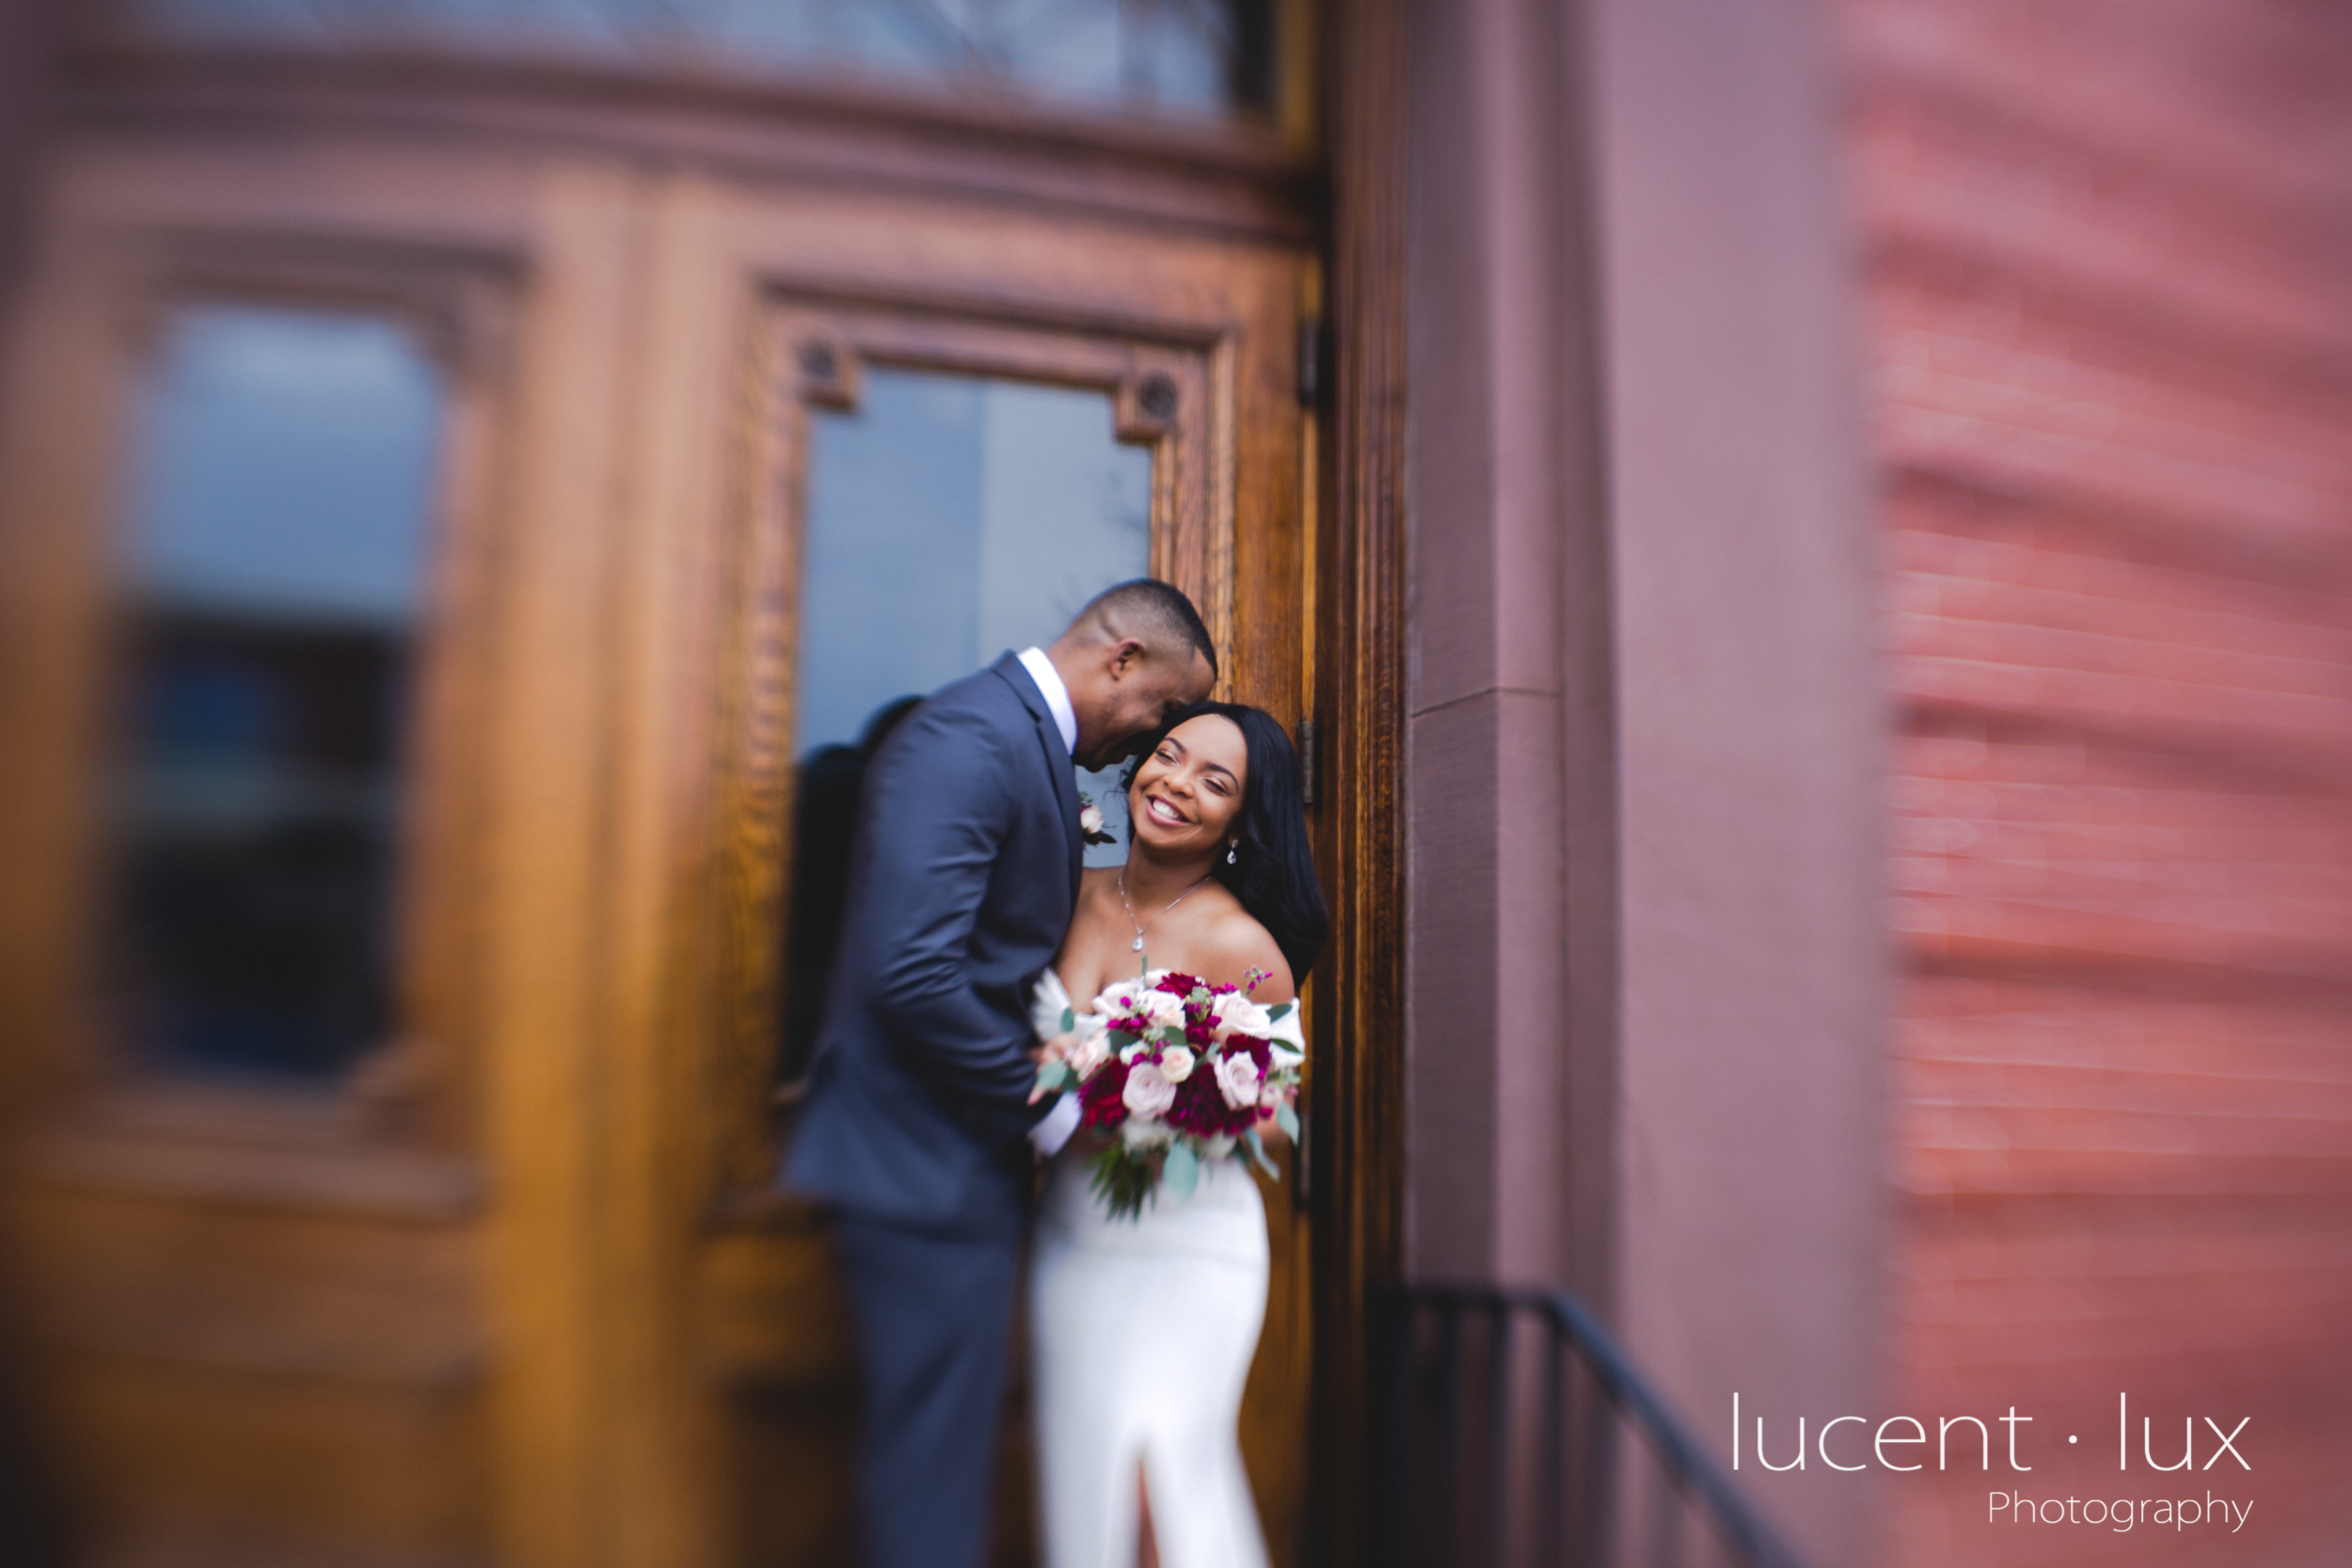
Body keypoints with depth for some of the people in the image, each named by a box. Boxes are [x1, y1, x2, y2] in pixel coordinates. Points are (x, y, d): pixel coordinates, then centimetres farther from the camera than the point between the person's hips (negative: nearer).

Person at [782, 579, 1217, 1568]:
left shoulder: (1025, 742, 13)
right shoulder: (971, 737, -18)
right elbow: (911, 970, -27)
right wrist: (1052, 1112, -16)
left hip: (965, 1157, 10)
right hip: (929, 1161, -10)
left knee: (946, 1448, 20)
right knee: (932, 1467, 3)